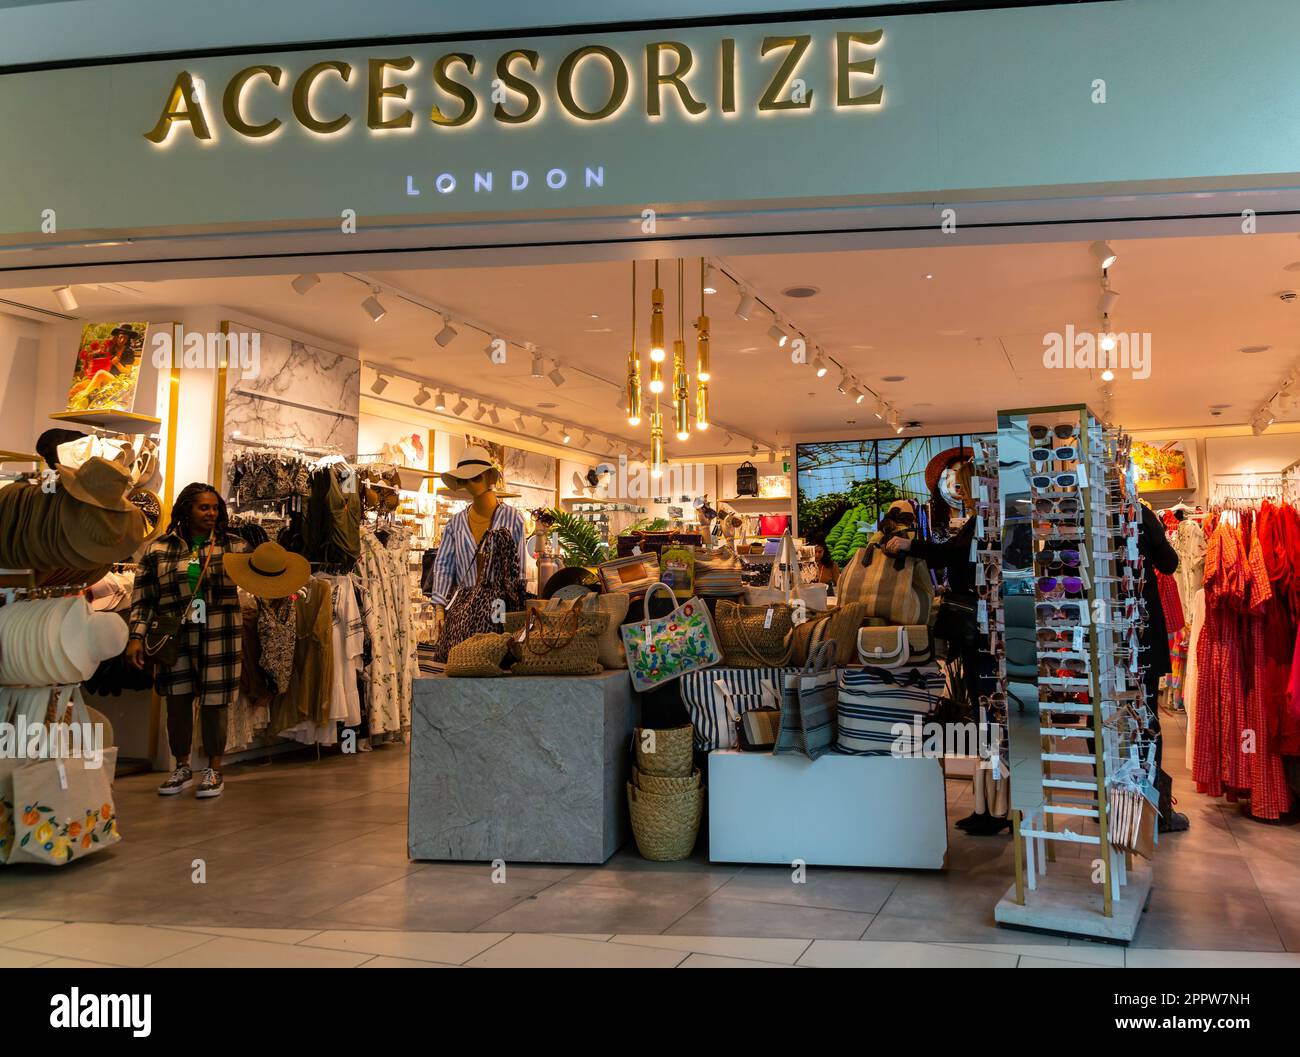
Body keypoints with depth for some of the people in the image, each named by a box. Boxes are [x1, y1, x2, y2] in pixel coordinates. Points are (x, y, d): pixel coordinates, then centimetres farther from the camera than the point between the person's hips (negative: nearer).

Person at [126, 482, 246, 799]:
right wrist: (137, 636, -2)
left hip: (219, 639, -1)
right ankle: (182, 768, 26)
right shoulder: (159, 548, 4)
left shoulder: (234, 545, 3)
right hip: (174, 639, 1)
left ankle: (214, 770, 18)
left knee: (213, 702, 3)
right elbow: (143, 597, 5)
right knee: (177, 701, 7)